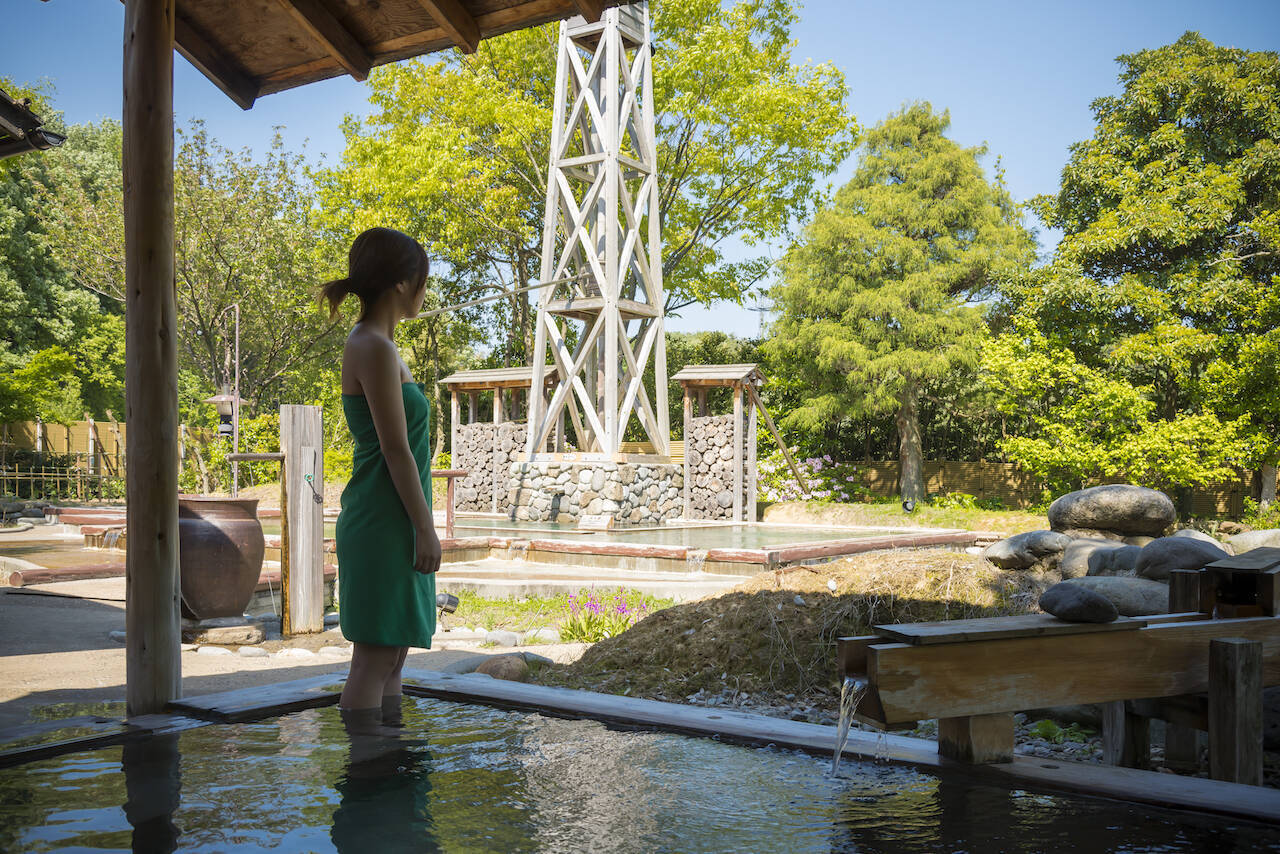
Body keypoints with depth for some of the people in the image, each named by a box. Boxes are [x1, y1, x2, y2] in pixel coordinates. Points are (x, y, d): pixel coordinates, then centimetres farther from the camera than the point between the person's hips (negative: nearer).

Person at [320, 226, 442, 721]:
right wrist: (426, 528, -15)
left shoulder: (373, 345, 15)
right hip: (384, 523, -10)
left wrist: (418, 525, 21)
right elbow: (396, 448, -18)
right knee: (375, 657, -4)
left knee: (394, 652, 14)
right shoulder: (375, 349, -16)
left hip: (389, 521, 10)